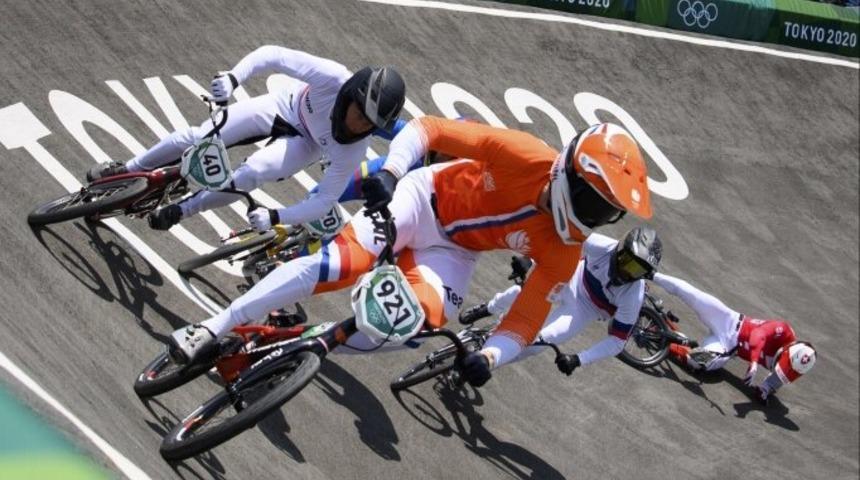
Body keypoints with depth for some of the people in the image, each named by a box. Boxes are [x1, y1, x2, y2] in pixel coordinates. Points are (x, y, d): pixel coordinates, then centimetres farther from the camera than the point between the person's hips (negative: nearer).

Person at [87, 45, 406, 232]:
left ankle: (181, 211, -1)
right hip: (287, 106, 1)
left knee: (252, 173, -29)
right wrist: (233, 77, -52)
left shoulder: (353, 150, -36)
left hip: (307, 143, -1)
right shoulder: (333, 78, -39)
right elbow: (272, 54, -36)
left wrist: (275, 217, -41)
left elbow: (325, 200, -29)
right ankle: (127, 171, 22)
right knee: (199, 138, -6)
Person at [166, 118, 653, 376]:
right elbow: (429, 128, -24)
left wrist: (490, 355, -28)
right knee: (336, 266, -24)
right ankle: (210, 330, -15)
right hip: (423, 200, -4)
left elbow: (528, 316, -11)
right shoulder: (525, 155, -30)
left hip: (452, 251, 4)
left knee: (422, 322, -25)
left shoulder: (563, 249, -18)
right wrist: (391, 171, -38)